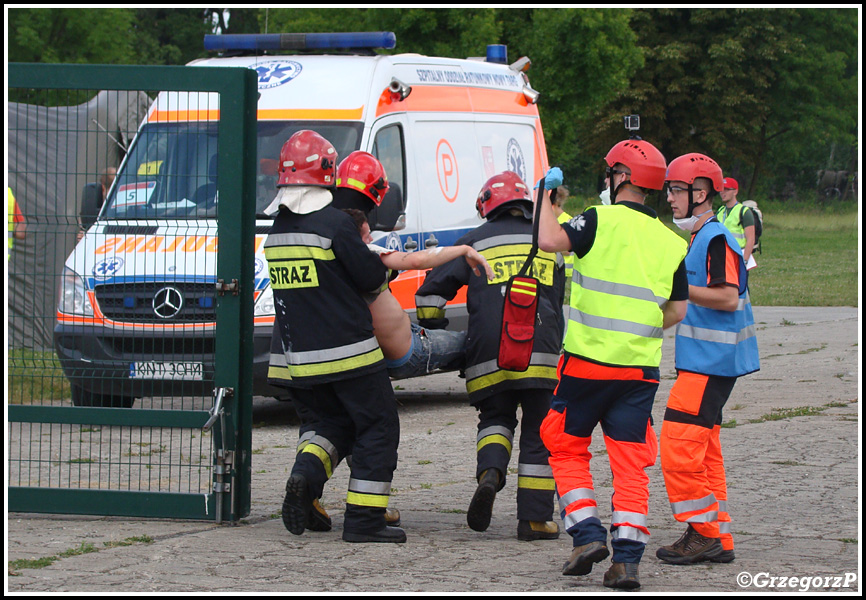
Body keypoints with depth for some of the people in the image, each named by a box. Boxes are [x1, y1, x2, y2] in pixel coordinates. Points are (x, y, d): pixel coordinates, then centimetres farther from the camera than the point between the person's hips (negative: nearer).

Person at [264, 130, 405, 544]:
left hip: (296, 355, 6)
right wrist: (385, 265, 14)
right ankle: (364, 519, 0)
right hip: (346, 353, -6)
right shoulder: (335, 224, -14)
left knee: (336, 422, 22)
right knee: (377, 428, 5)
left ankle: (306, 474, -5)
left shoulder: (277, 231, 8)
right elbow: (371, 278, -8)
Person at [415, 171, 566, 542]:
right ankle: (534, 518, 3)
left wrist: (433, 328, 26)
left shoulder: (475, 242, 13)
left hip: (489, 354, 0)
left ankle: (490, 472, -12)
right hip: (541, 353, 0)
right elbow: (569, 299, 25)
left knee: (496, 418, 18)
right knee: (538, 434, 6)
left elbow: (433, 289, 11)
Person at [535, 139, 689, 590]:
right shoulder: (670, 243, 8)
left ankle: (587, 535, 2)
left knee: (567, 447, 13)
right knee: (630, 464, 4)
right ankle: (626, 559, -4)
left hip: (587, 362, -4)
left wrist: (546, 195, -4)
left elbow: (550, 240, -19)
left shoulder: (601, 220, -8)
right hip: (641, 367, 4)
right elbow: (678, 311, 11)